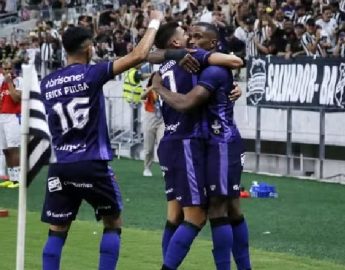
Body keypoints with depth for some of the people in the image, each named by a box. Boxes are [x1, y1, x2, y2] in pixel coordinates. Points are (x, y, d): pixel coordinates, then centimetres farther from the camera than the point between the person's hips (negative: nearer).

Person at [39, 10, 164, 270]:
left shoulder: (47, 83, 7)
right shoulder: (91, 73, -8)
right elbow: (138, 56, -11)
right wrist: (154, 23, 2)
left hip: (60, 167, 4)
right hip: (92, 165, -4)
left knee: (57, 232, 7)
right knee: (113, 225, 13)